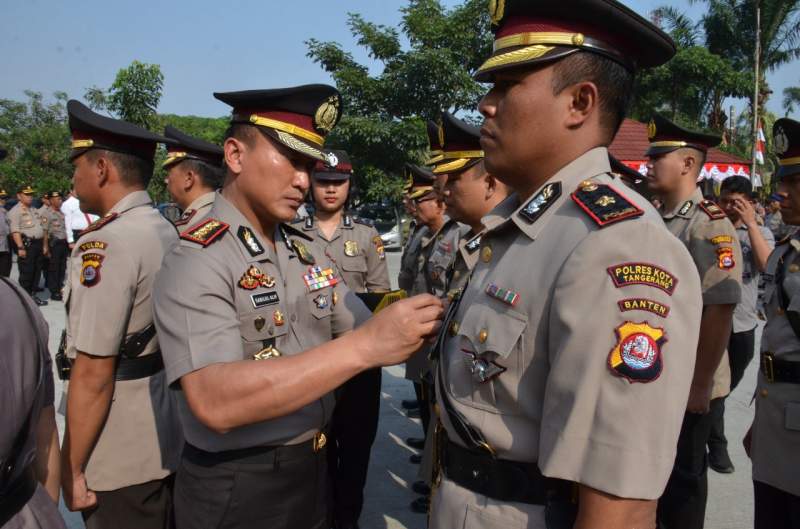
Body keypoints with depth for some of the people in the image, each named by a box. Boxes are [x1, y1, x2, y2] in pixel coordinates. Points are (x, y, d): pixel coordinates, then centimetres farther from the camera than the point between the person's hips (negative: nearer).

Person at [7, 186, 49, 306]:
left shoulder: (34, 211, 20)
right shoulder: (15, 211, -5)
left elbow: (43, 228, 22)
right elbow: (15, 231, -14)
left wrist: (44, 245, 15)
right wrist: (20, 247, -22)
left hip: (38, 244, 8)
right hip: (26, 244, -8)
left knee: (37, 272, 10)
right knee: (26, 273, -4)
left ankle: (33, 295, 19)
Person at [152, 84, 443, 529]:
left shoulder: (309, 251, 2)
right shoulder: (196, 262, -20)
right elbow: (216, 403, -32)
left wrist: (419, 327, -17)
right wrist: (364, 347, -38)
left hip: (313, 471, 6)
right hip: (235, 491, -6)